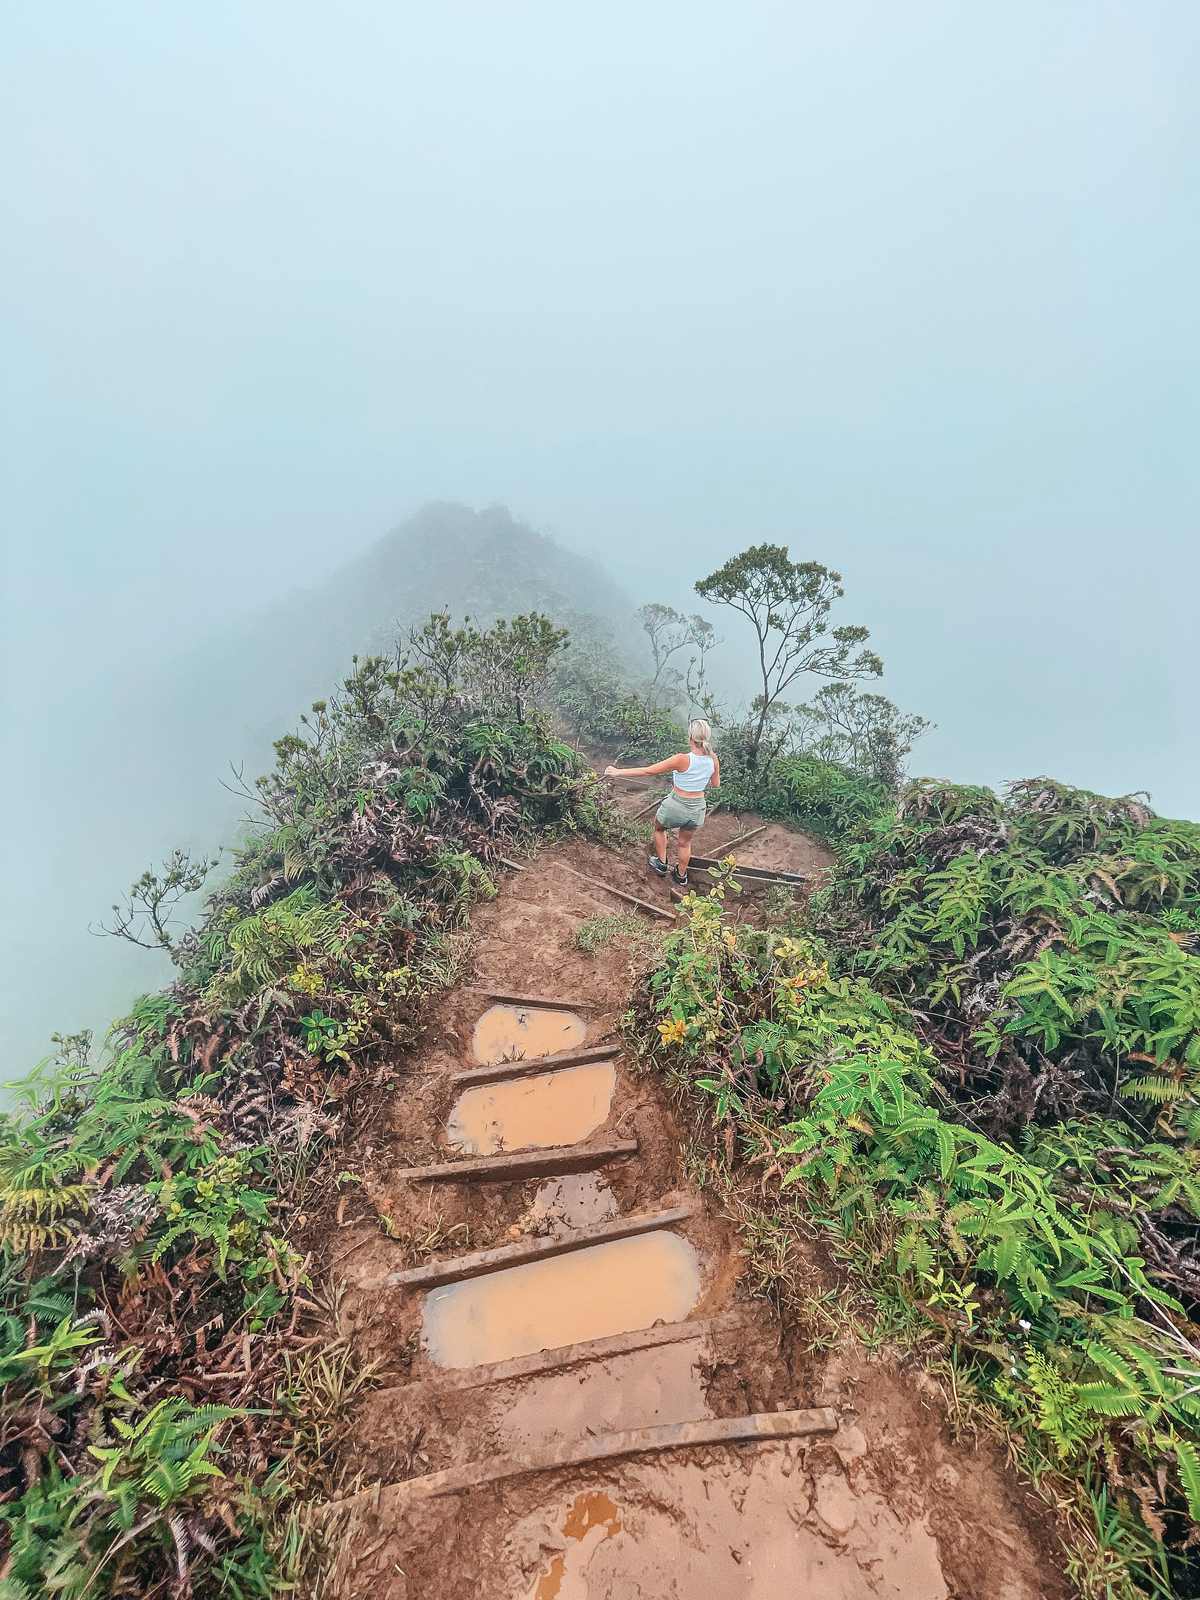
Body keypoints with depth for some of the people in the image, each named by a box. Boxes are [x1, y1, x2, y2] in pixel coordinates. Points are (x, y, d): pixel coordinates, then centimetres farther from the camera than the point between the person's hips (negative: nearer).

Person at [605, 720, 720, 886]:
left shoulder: (683, 759, -27)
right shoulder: (713, 759, -12)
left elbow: (648, 771, -25)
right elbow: (716, 784, 5)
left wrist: (618, 772, -19)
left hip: (676, 807, -4)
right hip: (697, 810, 5)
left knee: (659, 828, 30)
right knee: (685, 843, 29)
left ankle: (661, 864, 40)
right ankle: (681, 876, 46)